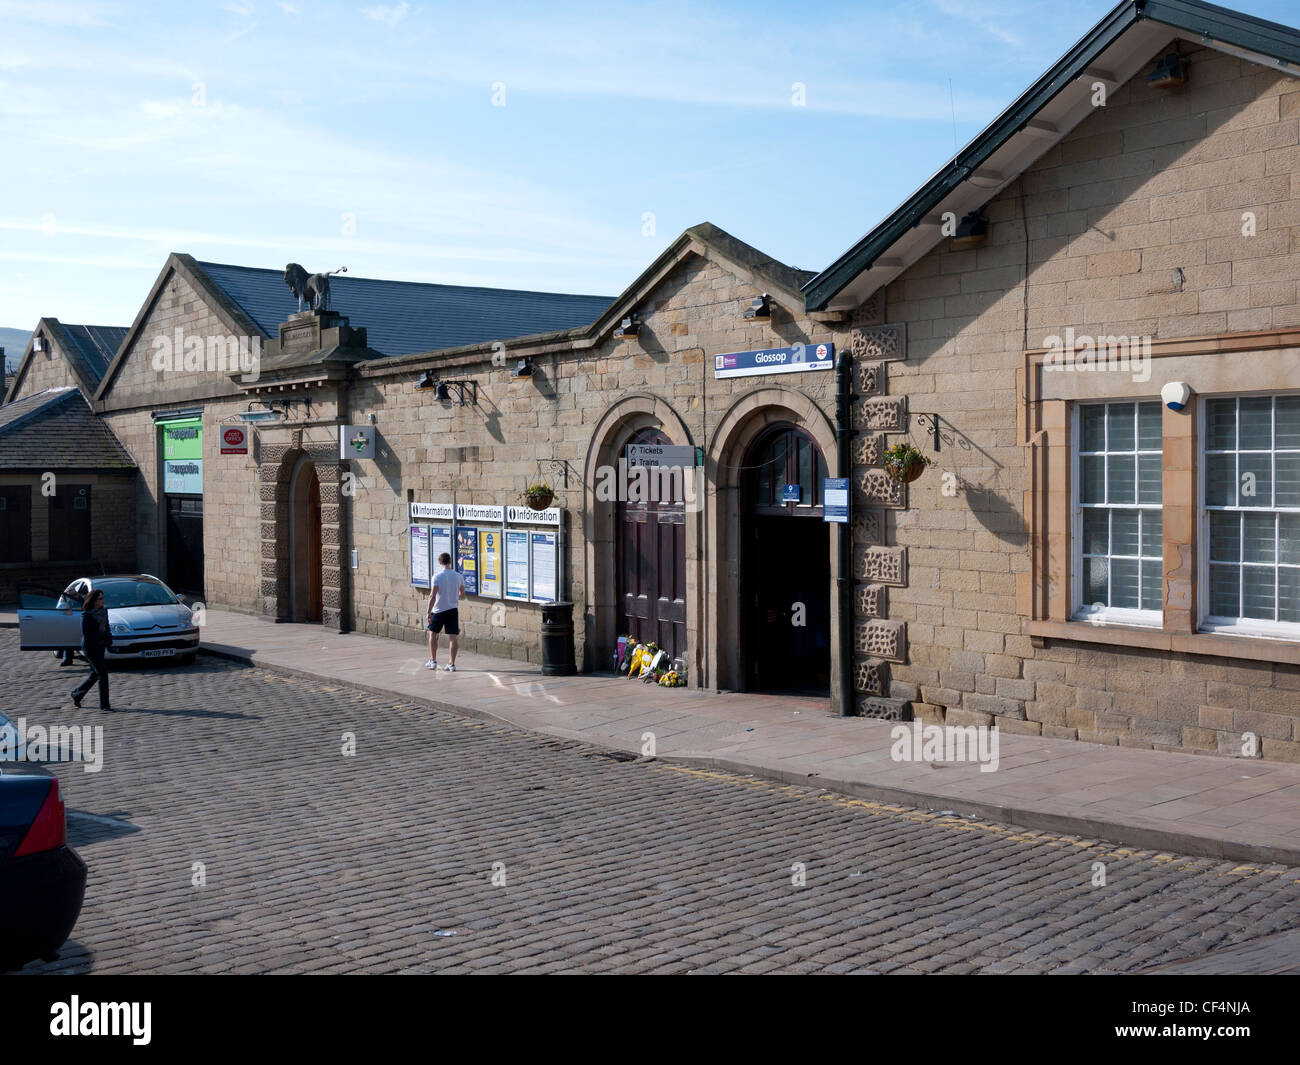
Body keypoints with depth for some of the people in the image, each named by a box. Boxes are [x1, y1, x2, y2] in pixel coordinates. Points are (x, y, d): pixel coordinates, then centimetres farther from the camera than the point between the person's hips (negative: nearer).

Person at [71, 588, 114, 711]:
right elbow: (86, 633, -16)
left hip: (100, 646, 8)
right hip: (90, 647, -8)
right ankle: (104, 705, -4)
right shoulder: (86, 615, -15)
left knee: (94, 675, 15)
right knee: (102, 673, -10)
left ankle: (76, 694, 36)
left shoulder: (104, 610, 6)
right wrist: (102, 638, -14)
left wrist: (109, 639, -1)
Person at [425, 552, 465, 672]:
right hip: (453, 609, 3)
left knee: (433, 633, 16)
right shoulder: (458, 576, 2)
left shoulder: (437, 577, -11)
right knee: (453, 637, 1)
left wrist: (429, 612, -15)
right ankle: (452, 664, -1)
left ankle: (433, 661, 20)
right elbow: (462, 593, 13)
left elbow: (433, 596, -17)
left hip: (439, 610, -3)